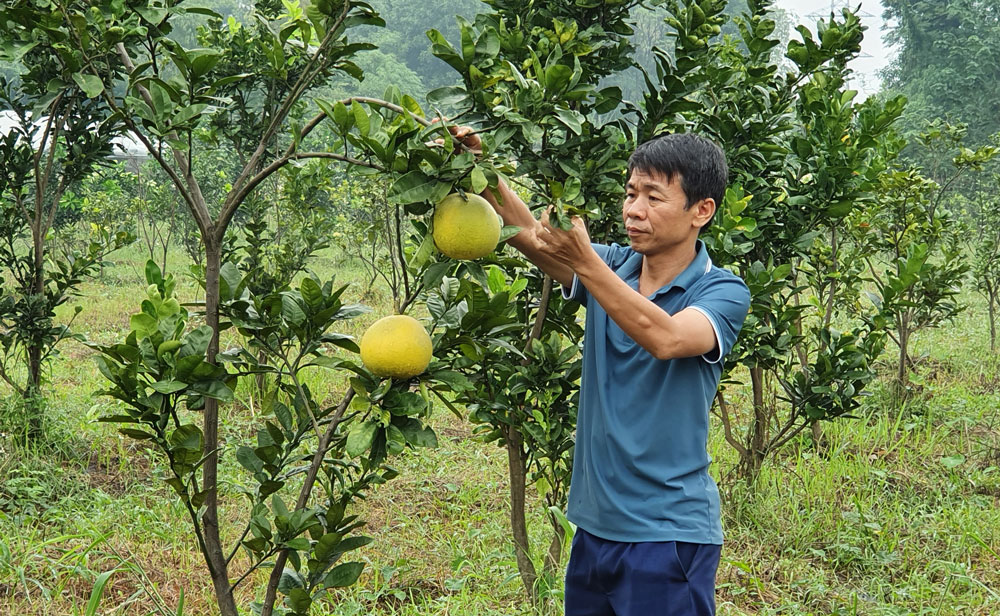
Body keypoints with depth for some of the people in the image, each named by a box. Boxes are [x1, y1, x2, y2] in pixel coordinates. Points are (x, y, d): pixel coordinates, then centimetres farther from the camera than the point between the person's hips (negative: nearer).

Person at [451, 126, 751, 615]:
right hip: (594, 523, 5)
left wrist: (585, 262, -38)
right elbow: (530, 235, -11)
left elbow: (666, 339, -30)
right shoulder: (612, 268, 5)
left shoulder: (723, 292, -10)